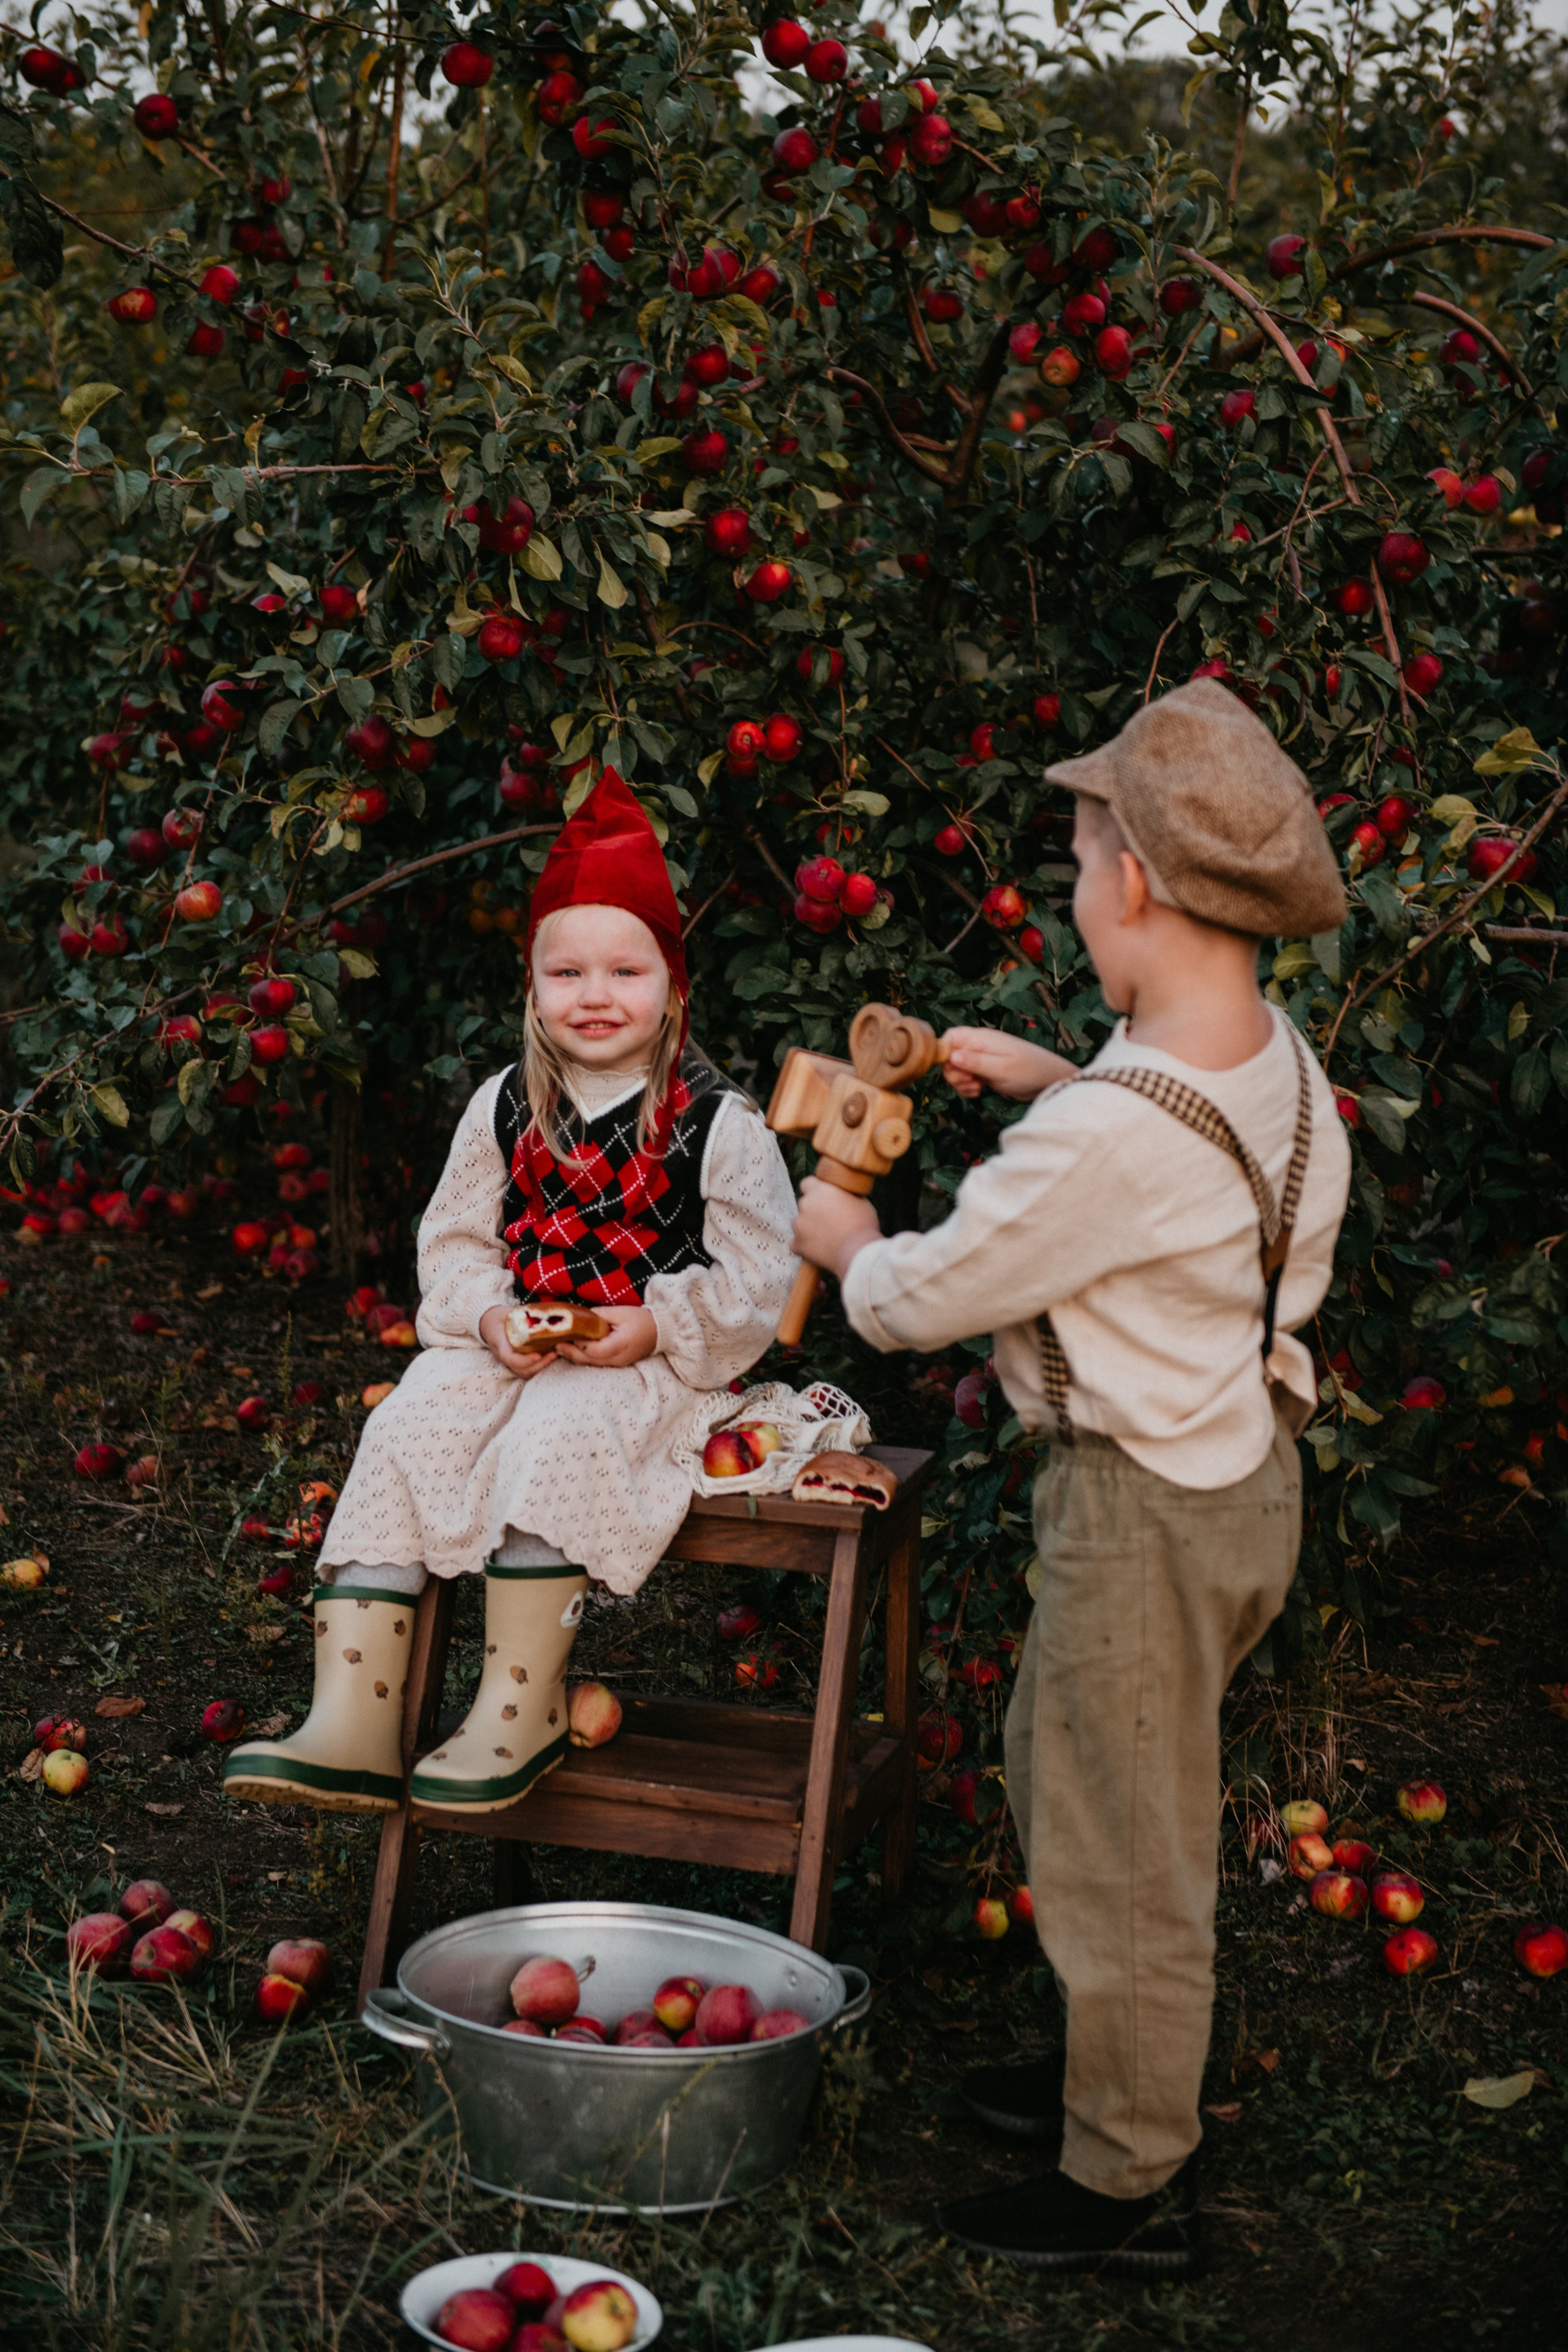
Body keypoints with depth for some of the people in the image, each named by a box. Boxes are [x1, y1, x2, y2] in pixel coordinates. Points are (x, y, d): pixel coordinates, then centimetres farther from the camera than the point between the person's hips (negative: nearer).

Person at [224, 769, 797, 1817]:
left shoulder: (718, 1122, -3)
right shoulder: (505, 1110, 10)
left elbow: (759, 1275, -4)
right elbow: (454, 1240, 13)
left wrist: (654, 1327, -16)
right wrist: (490, 1317, -7)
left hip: (648, 1362, -4)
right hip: (510, 1348, 5)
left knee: (548, 1441, -34)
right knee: (403, 1432, -20)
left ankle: (523, 1705, -21)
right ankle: (353, 1723, -24)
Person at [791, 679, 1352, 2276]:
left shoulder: (1105, 1134, -31)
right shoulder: (1273, 1055, -3)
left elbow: (927, 1296, -16)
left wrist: (846, 1245, 5)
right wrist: (1058, 1079, 19)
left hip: (1146, 1508, -9)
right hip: (1238, 1463, 9)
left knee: (1120, 1848, 6)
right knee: (1062, 1774, 26)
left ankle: (1125, 2190, 23)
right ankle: (1116, 2077, 43)